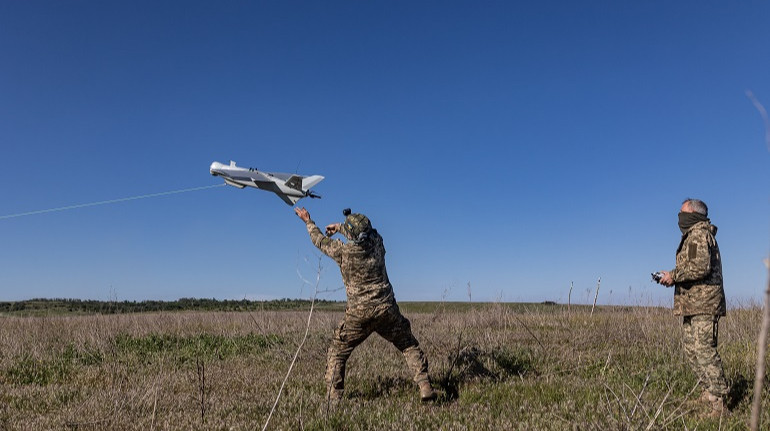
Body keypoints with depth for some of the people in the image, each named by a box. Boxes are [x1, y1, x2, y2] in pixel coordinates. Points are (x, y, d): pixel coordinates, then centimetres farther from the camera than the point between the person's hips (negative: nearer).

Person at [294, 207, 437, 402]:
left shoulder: (343, 251, -13)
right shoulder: (377, 242, -4)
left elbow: (320, 241, 7)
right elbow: (366, 232, 21)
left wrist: (308, 221, 24)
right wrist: (340, 227, 30)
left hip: (358, 313, -2)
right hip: (387, 309, 3)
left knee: (337, 353, 15)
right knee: (409, 346, 17)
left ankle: (333, 398, 13)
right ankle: (425, 387, 8)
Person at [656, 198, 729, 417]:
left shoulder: (698, 234, -11)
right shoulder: (693, 235, 22)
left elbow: (700, 268, -23)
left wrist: (674, 276, -13)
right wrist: (673, 277, 10)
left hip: (704, 303, -11)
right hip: (692, 303, 11)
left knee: (704, 350, -12)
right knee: (692, 349, 13)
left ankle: (718, 403, -9)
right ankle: (709, 392, 21)